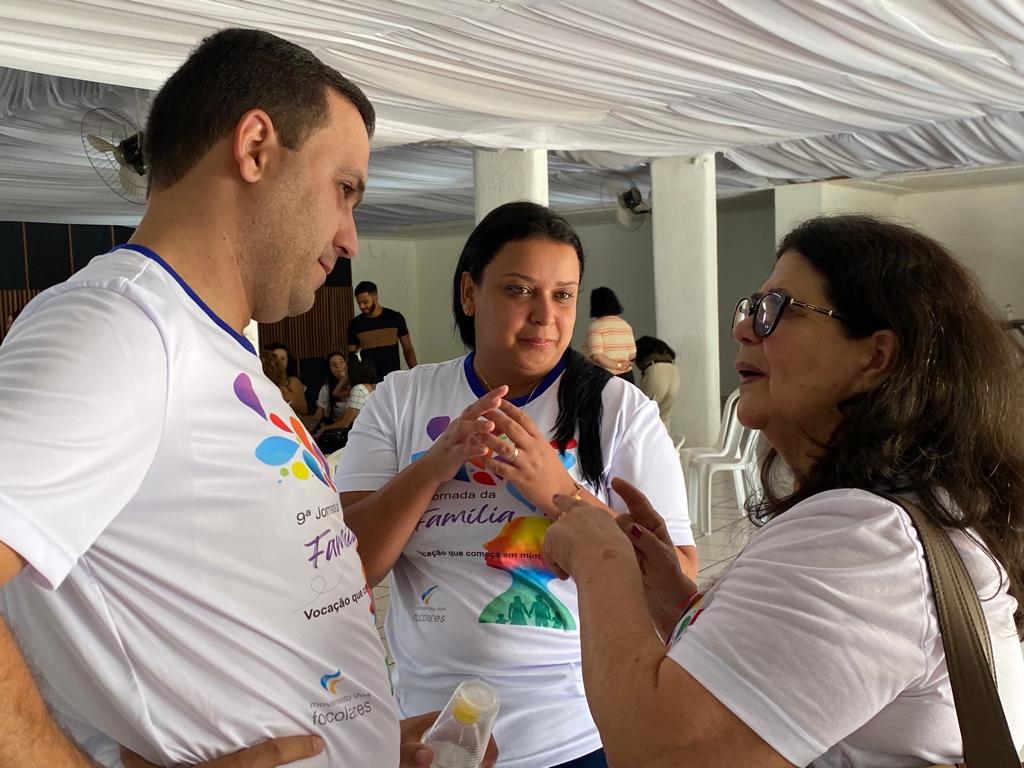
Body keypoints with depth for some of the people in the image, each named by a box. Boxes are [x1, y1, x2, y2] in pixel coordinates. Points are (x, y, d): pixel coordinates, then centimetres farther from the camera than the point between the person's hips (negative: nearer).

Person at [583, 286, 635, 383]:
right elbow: (632, 354, 6)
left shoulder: (595, 326, -9)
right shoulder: (625, 325, 7)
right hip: (626, 376, 5)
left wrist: (619, 365, -9)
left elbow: (596, 357, -18)